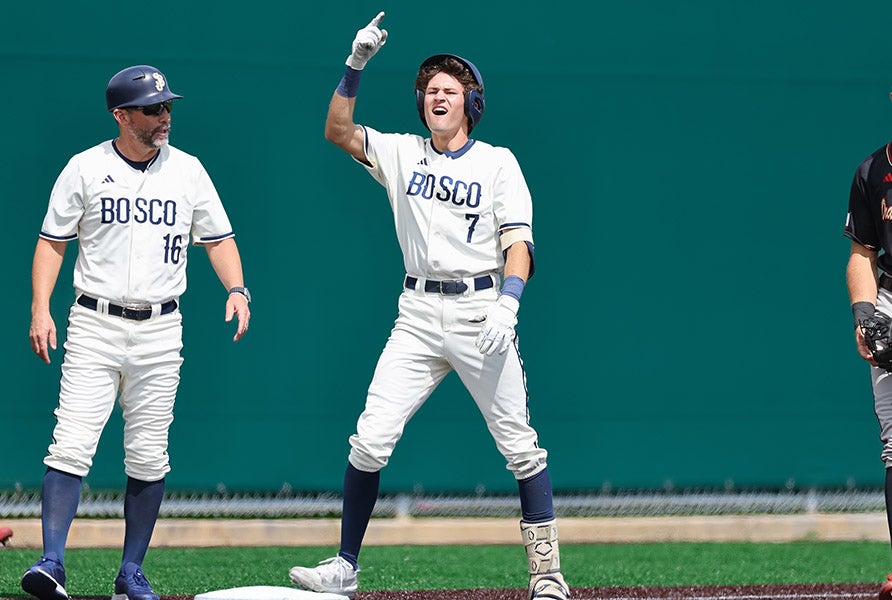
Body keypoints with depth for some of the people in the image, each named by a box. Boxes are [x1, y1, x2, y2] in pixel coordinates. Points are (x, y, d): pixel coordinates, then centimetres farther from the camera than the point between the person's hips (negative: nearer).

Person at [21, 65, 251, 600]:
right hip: (94, 326, -2)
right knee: (72, 445, -13)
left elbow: (218, 238, 13)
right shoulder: (85, 169, 1)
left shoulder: (188, 170, 7)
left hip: (160, 331, 2)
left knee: (149, 456, 3)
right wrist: (40, 308, -8)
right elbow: (53, 241, 4)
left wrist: (237, 289, -5)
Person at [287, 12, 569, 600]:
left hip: (479, 309, -2)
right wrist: (356, 66, -8)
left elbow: (518, 242, -4)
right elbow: (338, 131, 4)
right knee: (370, 440, -6)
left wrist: (507, 305, -19)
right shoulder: (401, 154, 12)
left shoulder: (498, 163, 3)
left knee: (519, 444, -3)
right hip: (418, 314, 2)